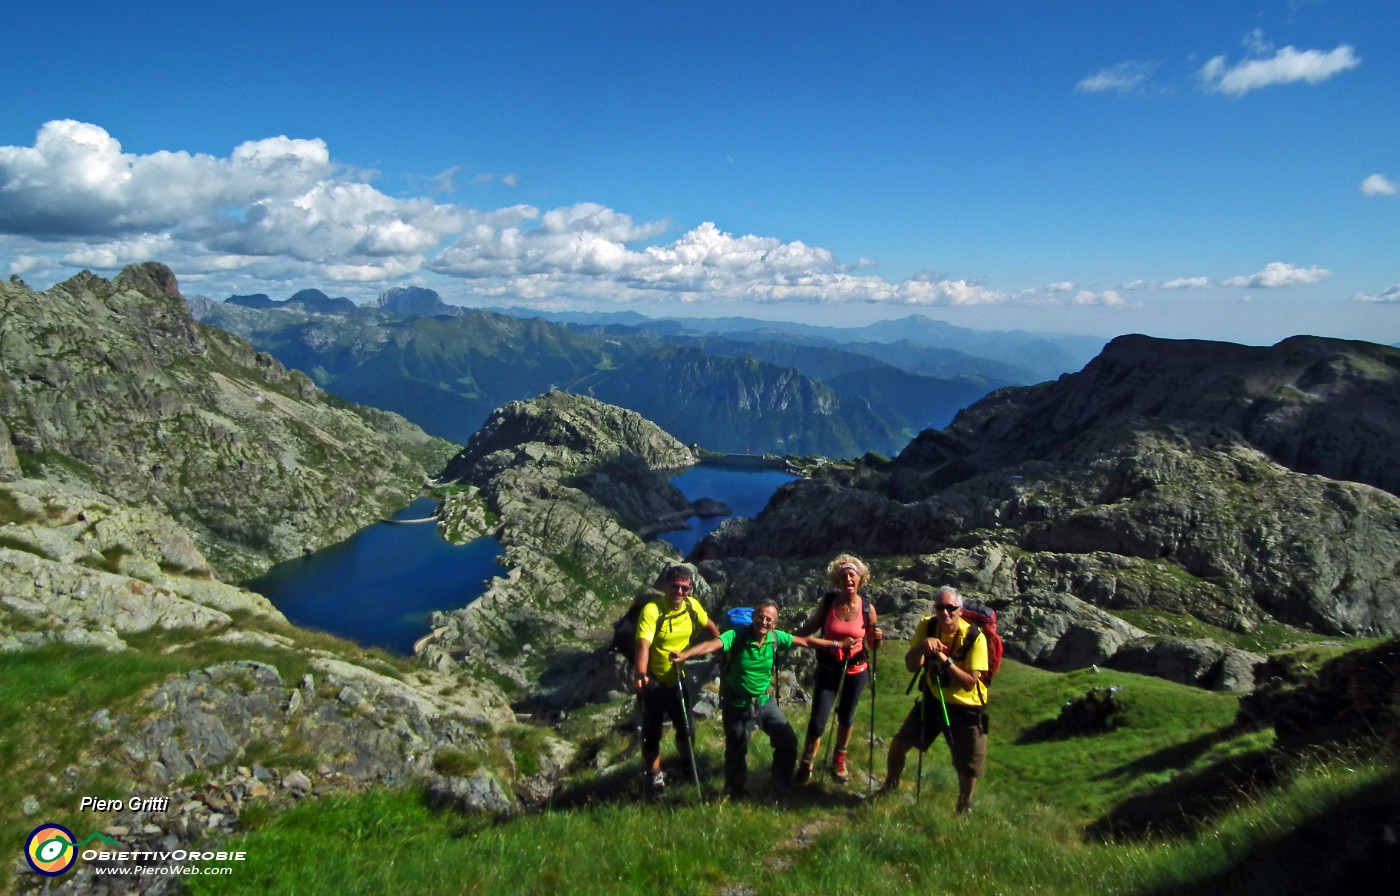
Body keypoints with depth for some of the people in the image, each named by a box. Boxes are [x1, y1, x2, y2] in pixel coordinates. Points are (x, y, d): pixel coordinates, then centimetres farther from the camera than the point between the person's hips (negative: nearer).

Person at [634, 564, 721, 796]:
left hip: (678, 679, 4)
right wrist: (641, 675, -49)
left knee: (686, 729, 12)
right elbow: (643, 645, -36)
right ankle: (654, 776, 28)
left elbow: (709, 626, 12)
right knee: (652, 732, 4)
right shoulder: (652, 610, -26)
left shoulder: (692, 605, -8)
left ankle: (688, 762, 43)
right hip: (653, 681, -4)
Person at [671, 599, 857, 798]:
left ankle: (783, 784, 36)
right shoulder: (736, 636, -25)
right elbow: (711, 645, -41)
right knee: (736, 751, 11)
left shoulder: (776, 638, -11)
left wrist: (837, 644, 1)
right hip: (737, 706, -4)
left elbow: (805, 641, -1)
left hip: (765, 702, 4)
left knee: (788, 741, 9)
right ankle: (735, 792, 38)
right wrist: (684, 655, -58)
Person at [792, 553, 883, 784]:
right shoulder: (827, 601, -12)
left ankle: (839, 760, 44)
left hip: (855, 671, 1)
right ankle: (806, 764, 22)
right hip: (828, 669, 0)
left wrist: (877, 638, -25)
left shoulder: (867, 608, -12)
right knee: (817, 721, -2)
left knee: (846, 717, 18)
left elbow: (872, 645, -2)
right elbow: (810, 627, 1)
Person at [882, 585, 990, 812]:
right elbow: (910, 666, -16)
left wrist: (946, 660, -38)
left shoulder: (974, 637, -23)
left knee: (969, 768, 4)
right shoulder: (927, 626, -13)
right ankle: (889, 789, 33)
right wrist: (922, 646, -35)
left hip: (965, 708, -3)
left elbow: (970, 683, -25)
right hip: (932, 700, 3)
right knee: (899, 744, 6)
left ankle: (964, 807, 35)